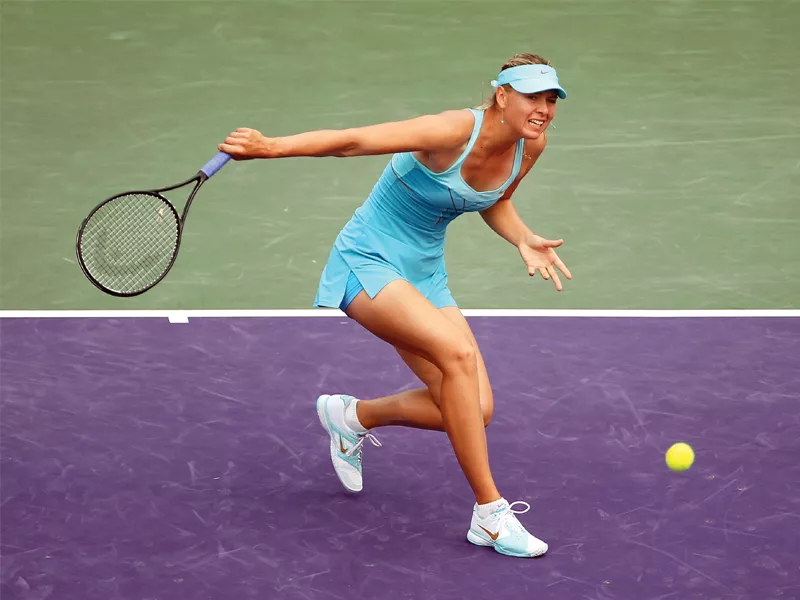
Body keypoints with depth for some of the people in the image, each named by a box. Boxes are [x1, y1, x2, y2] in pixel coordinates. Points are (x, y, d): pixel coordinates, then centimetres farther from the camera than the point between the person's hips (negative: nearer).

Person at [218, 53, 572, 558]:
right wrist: (272, 146, -38)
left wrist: (525, 241, -2)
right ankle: (489, 513, -22)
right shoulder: (454, 132, -25)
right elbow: (350, 141, -26)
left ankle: (353, 416, 22)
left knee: (474, 411, -6)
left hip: (424, 275, 8)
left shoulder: (531, 145, -3)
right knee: (458, 352, -32)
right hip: (367, 263, -8)